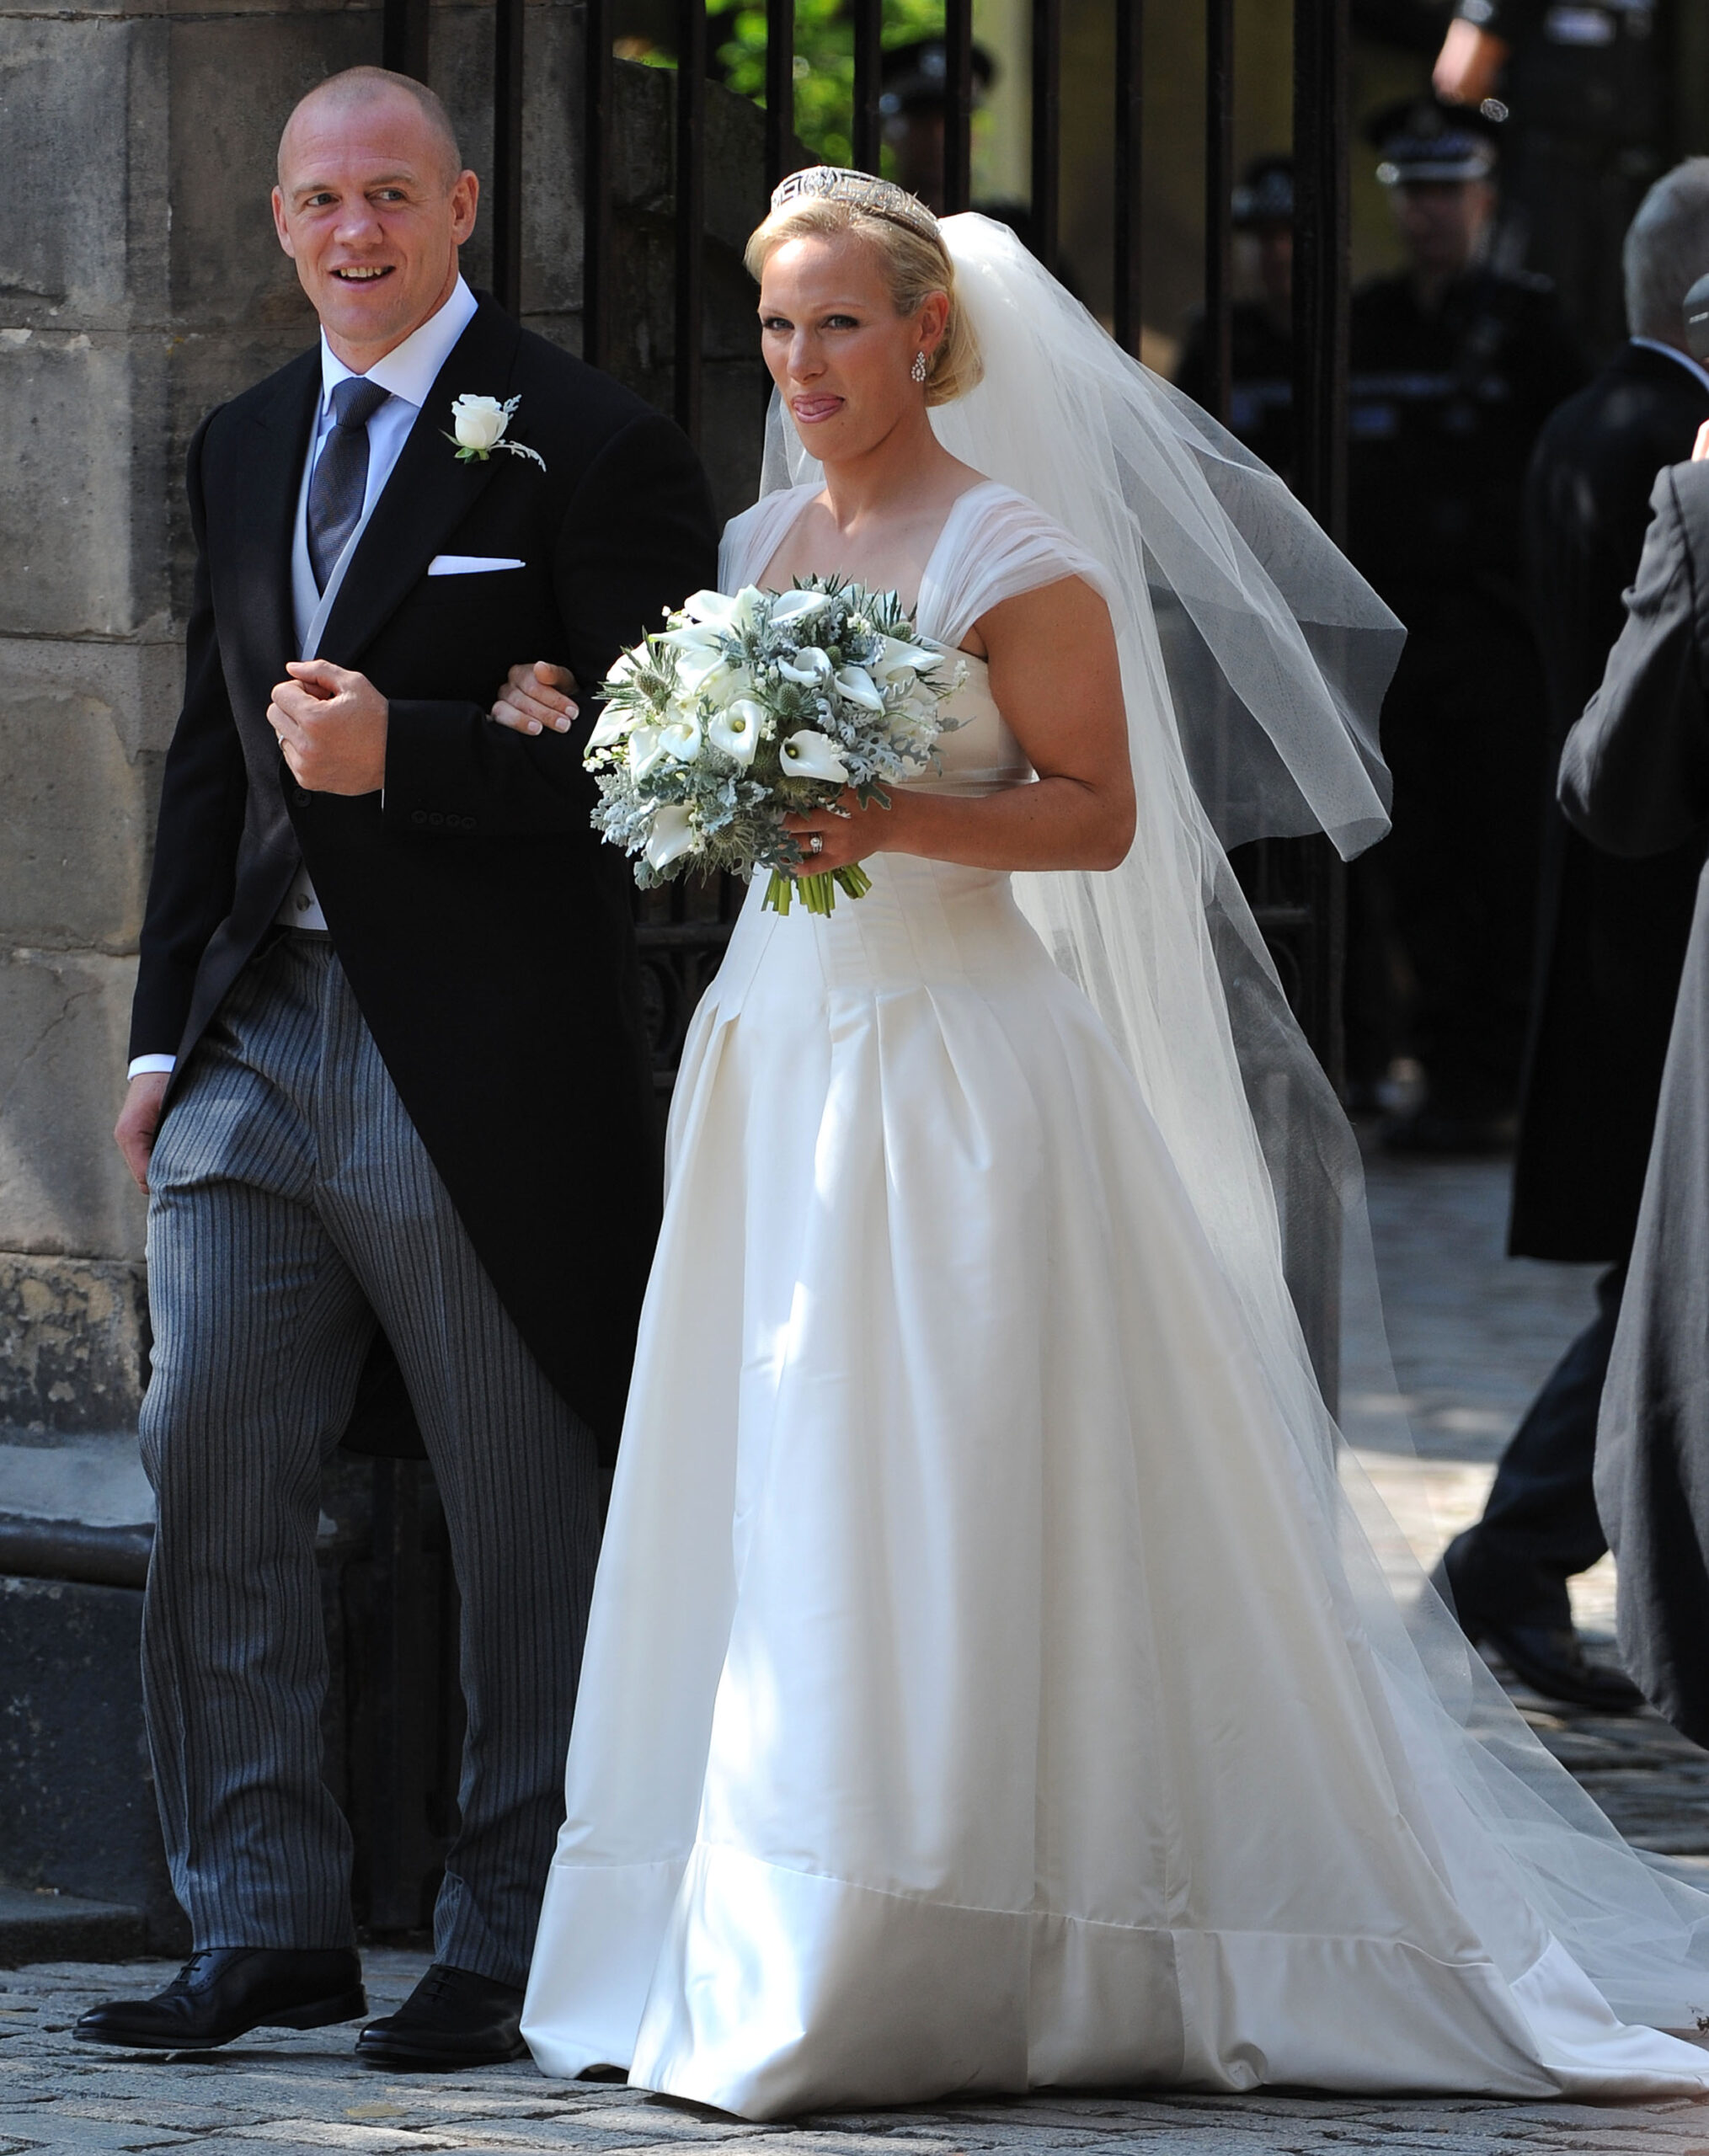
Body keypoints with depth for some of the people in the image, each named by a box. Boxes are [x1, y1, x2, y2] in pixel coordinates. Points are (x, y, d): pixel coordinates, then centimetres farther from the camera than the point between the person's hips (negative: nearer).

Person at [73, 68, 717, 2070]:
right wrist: (166, 1024, 13)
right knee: (209, 1486, 1)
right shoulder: (242, 446, 15)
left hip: (481, 1060, -6)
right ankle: (266, 1927, 8)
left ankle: (503, 1948, 11)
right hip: (259, 1046, 6)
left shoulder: (589, 447, -6)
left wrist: (397, 753, -19)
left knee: (521, 1528, 3)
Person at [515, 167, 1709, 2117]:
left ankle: (924, 1975, -4)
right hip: (776, 1057, 7)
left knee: (941, 1507, -7)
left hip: (958, 1063, -7)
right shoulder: (762, 541, 14)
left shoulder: (1014, 555, -7)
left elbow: (1102, 813, -10)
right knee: (769, 1510, 5)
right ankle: (764, 1952, 10)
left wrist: (897, 821, -21)